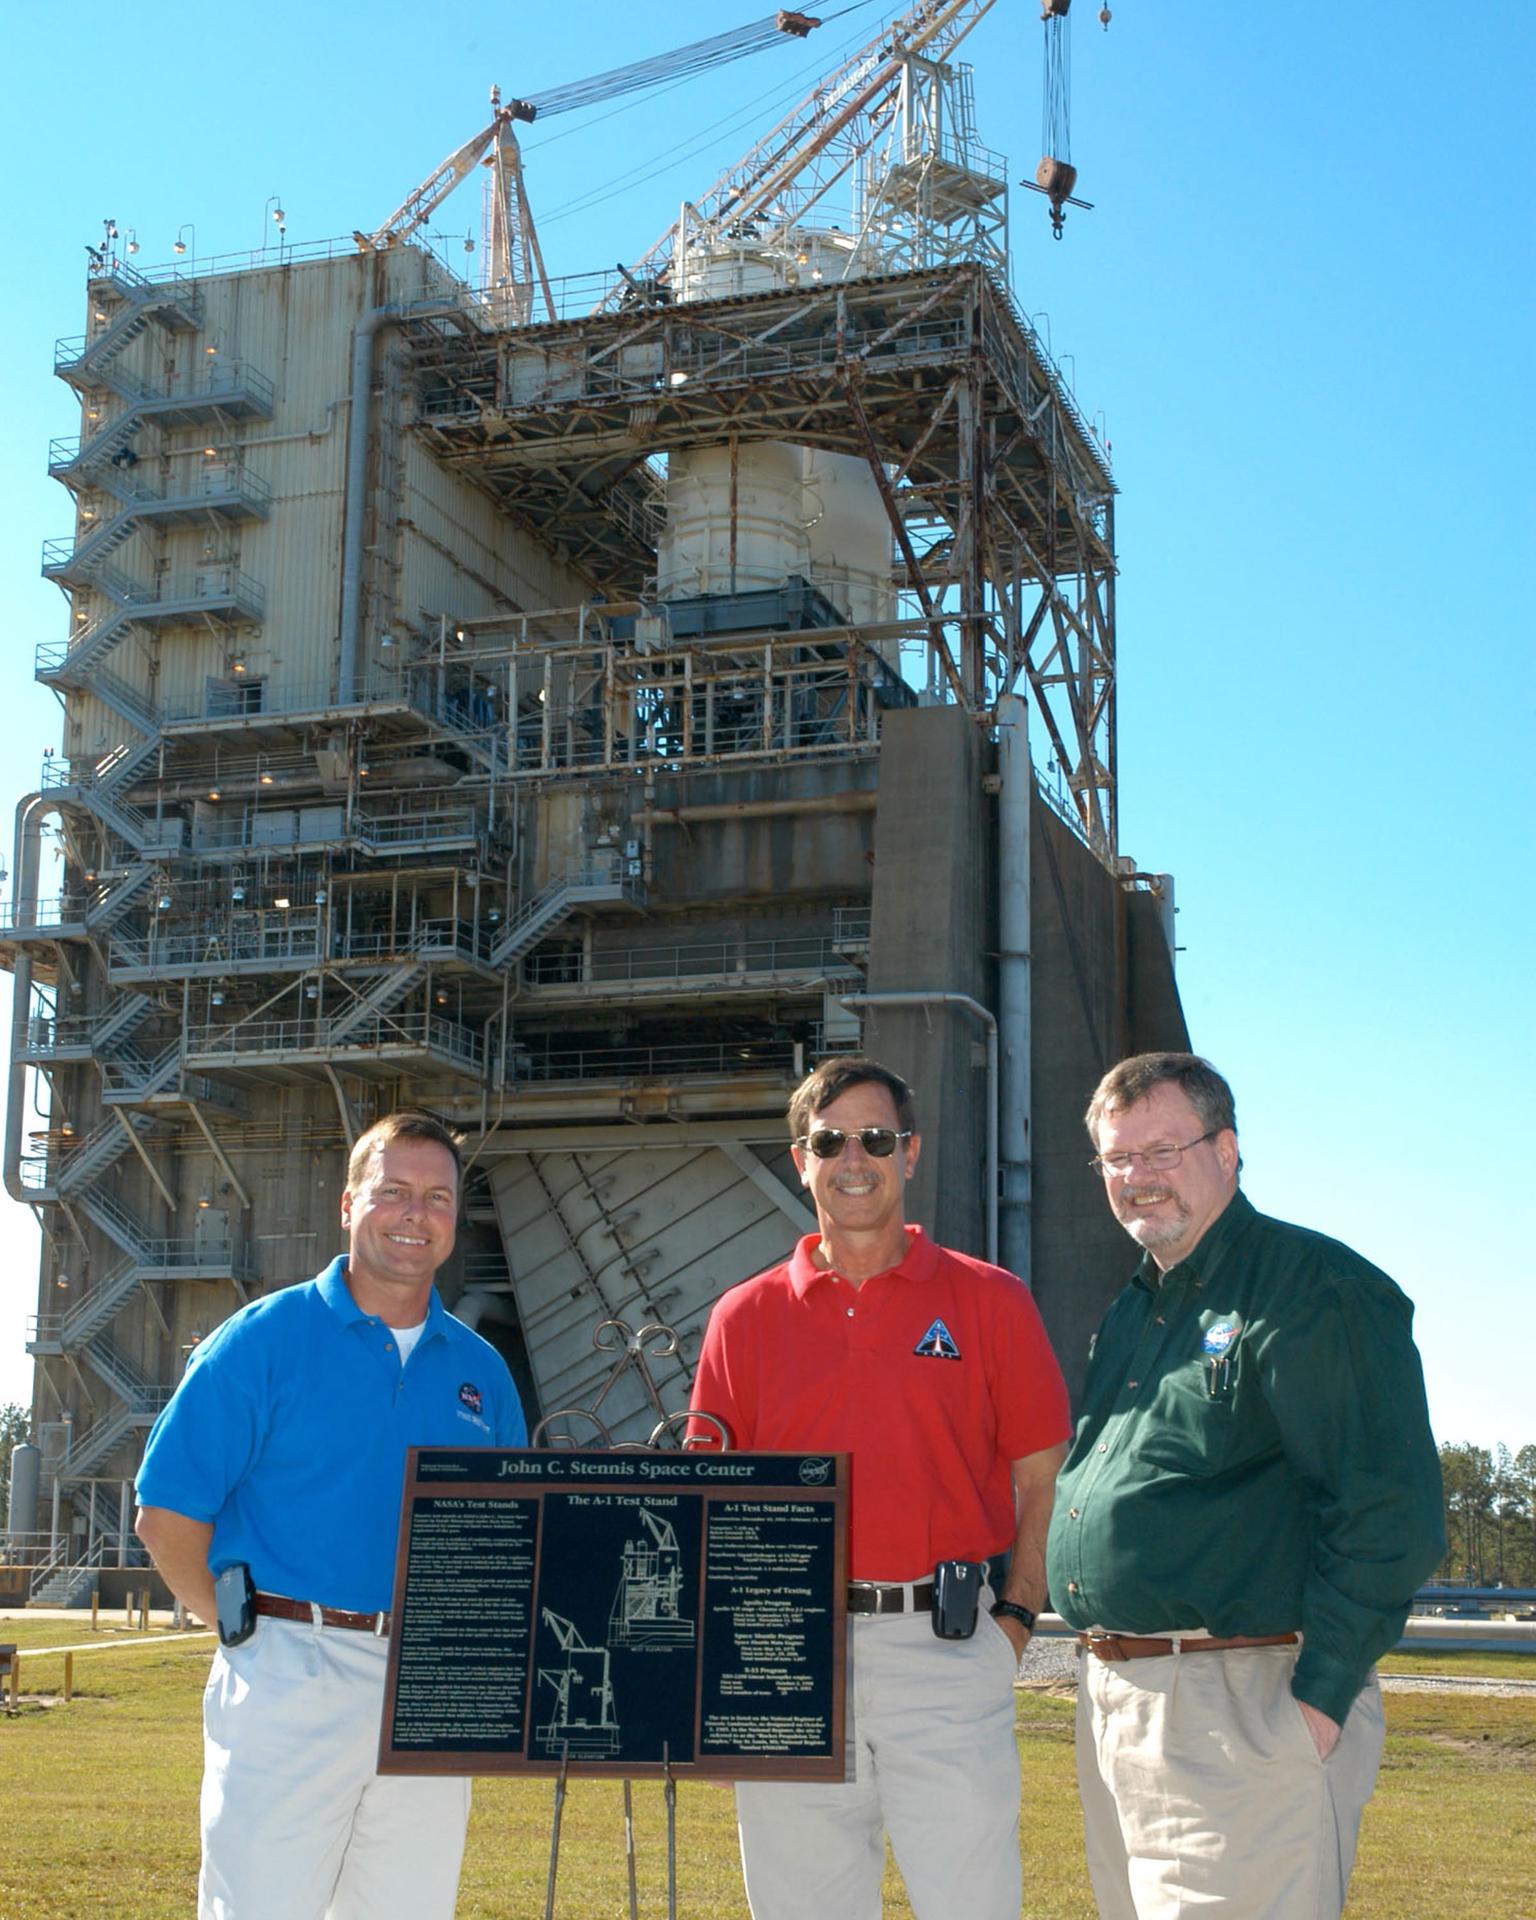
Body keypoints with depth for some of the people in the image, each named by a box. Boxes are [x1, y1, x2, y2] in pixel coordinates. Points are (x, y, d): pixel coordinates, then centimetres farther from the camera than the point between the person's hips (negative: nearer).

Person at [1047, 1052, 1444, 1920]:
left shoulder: (1316, 1289, -10)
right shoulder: (1133, 1309, 18)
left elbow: (1390, 1513, -16)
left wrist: (1321, 1696, -19)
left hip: (1242, 1704, -9)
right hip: (1112, 1700, 9)